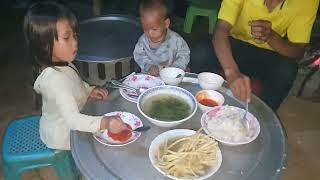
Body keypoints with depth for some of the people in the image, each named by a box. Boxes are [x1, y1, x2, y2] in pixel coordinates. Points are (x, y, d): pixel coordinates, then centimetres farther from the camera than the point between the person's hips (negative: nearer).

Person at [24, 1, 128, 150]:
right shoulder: (54, 79, -36)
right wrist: (104, 123, -52)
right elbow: (73, 120, -40)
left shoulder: (61, 63, -9)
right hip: (63, 139, -8)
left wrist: (89, 90, -3)